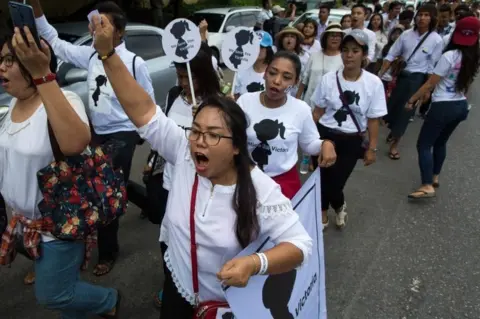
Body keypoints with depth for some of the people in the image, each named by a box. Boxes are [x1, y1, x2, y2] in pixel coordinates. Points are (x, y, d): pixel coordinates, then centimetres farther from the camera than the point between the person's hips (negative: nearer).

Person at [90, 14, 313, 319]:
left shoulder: (261, 190, -27)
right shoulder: (185, 154, -18)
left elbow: (300, 243, -25)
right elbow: (143, 110, -22)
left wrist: (255, 263, -42)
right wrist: (107, 53, -30)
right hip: (178, 286, 4)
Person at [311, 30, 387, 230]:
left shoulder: (373, 83, -9)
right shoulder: (328, 79, -6)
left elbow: (373, 119, -4)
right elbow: (318, 111, 2)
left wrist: (372, 148, -3)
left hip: (352, 141, -1)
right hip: (325, 135, 1)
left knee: (336, 181, 1)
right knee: (323, 179, 10)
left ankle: (339, 206, 39)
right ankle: (323, 213, 40)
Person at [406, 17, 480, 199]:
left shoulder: (450, 56, -16)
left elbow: (430, 84, -13)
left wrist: (412, 99, -2)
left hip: (443, 107, -7)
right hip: (461, 106, 7)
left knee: (424, 144, -3)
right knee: (440, 142, 23)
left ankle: (427, 186, -11)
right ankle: (435, 177, 33)